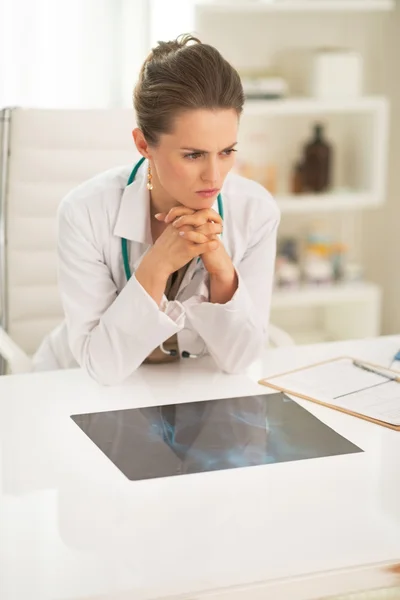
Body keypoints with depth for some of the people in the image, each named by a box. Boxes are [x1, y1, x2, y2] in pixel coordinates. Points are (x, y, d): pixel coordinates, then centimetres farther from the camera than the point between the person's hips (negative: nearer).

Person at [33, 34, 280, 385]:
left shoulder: (256, 211, -15)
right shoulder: (86, 212, -22)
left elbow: (239, 357, -11)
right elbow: (103, 366, -19)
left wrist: (221, 268, -26)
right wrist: (155, 267, -30)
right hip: (84, 389, -1)